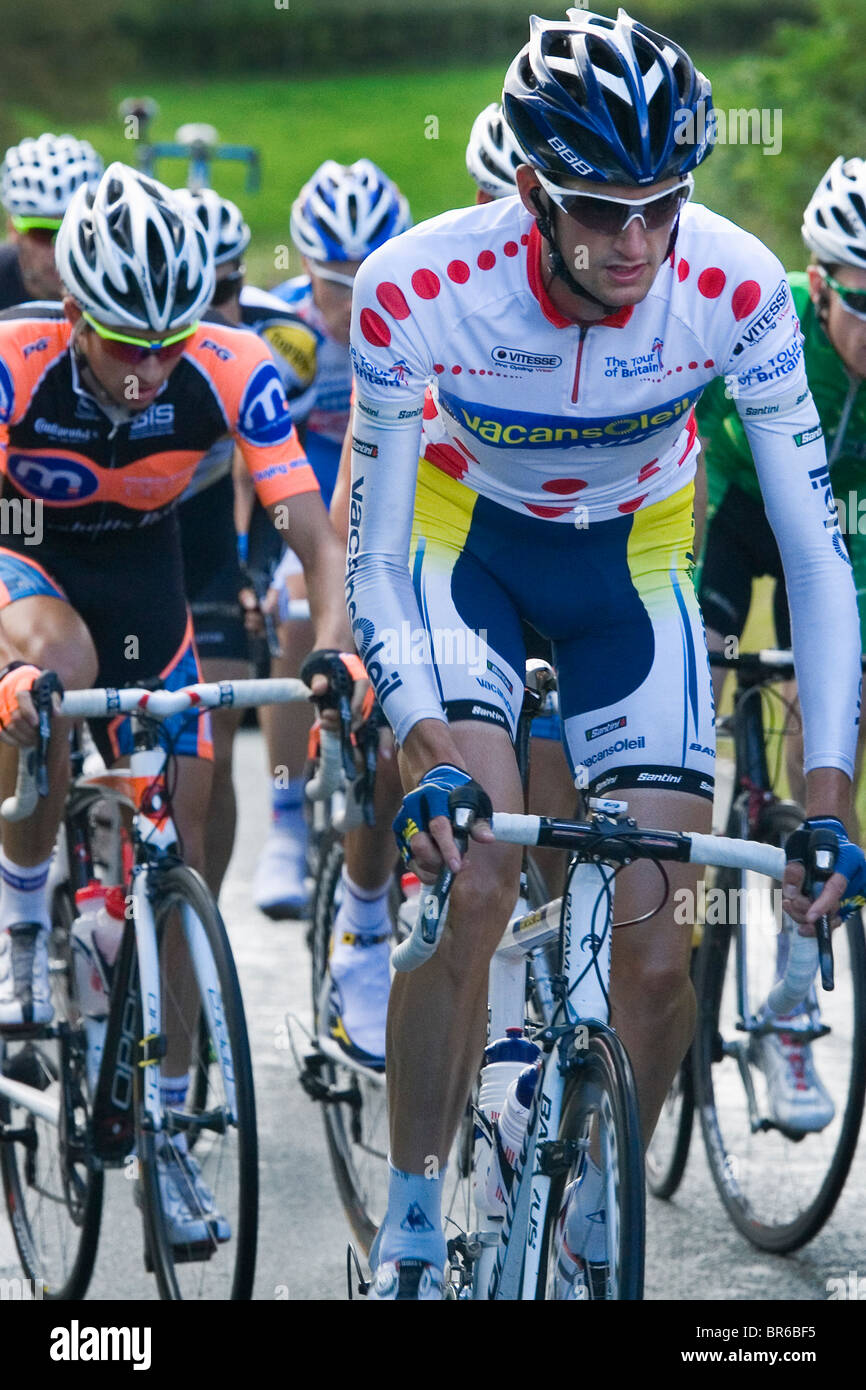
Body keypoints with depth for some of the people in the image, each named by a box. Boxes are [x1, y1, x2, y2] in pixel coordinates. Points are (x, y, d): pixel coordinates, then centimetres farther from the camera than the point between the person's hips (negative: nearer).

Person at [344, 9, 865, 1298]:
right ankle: (409, 1240, -11)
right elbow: (374, 565, -25)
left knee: (658, 957, -8)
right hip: (465, 533, -1)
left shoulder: (733, 288, -29)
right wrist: (430, 755, -40)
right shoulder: (419, 291, -32)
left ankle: (599, 1222, 18)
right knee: (470, 873, -24)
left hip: (633, 556, 1)